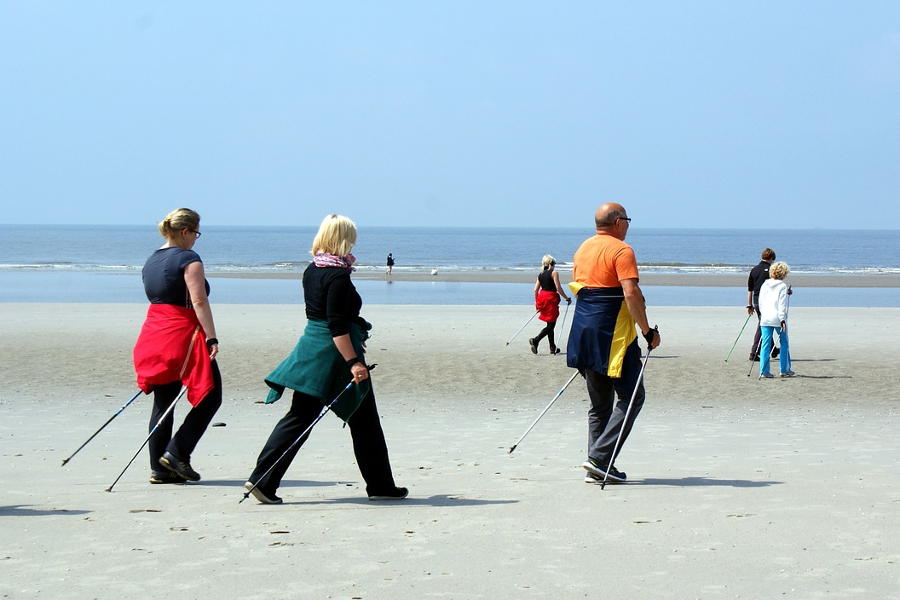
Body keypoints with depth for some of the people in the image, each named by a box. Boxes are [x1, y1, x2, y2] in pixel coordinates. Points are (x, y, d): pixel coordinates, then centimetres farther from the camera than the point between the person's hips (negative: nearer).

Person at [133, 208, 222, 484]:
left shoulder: (151, 261, 17)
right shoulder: (188, 259, -9)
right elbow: (199, 301, -16)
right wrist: (211, 338, -18)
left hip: (154, 334, 8)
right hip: (182, 334, -8)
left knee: (163, 403, 10)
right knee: (210, 396, 2)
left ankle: (159, 468, 8)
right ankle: (177, 453, -5)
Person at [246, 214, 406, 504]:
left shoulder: (311, 271, 9)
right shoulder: (338, 276, -17)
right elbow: (337, 325, -22)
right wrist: (353, 361, -24)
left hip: (310, 346, 8)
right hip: (335, 353, -8)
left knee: (300, 417, 6)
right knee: (363, 420, 6)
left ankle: (262, 480, -4)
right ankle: (380, 485, 17)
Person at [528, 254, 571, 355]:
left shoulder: (540, 274, 11)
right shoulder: (554, 273, -7)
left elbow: (536, 289, 10)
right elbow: (558, 288, -12)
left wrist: (536, 303, 19)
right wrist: (567, 298, -2)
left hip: (542, 297, 7)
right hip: (551, 298, -7)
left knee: (550, 324, 15)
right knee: (551, 325, -5)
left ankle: (553, 347, 18)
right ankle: (535, 340, -22)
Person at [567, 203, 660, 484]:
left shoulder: (582, 249, 16)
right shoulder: (621, 250, -10)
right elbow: (631, 294, -20)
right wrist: (648, 331, -14)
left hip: (584, 333, 8)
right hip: (613, 335, -8)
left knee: (599, 403, 13)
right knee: (631, 397, -1)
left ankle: (597, 469, 9)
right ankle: (600, 458, -11)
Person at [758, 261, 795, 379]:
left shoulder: (765, 285, 9)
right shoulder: (783, 286, -6)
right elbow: (782, 304, -11)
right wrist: (783, 320, -11)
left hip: (765, 319, 4)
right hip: (777, 319, -4)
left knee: (766, 345, 3)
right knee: (784, 343, 11)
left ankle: (764, 371, -2)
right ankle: (785, 370, 14)